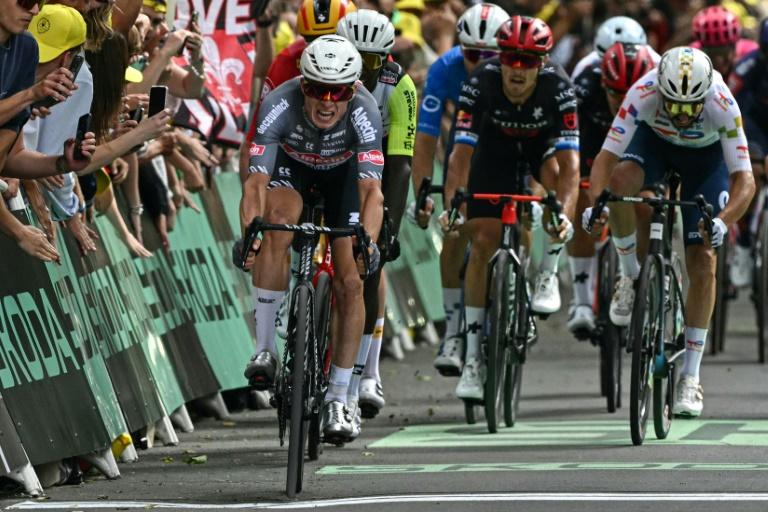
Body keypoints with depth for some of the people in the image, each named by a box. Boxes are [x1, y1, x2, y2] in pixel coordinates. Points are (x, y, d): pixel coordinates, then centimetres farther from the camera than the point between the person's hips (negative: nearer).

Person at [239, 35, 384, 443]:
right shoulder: (279, 107, -37)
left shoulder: (364, 113, -37)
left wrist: (367, 242, -62)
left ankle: (337, 399, 3)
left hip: (343, 170, 1)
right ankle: (264, 346, -23)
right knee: (278, 223, -33)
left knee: (351, 283, -9)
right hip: (290, 162, 0)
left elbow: (371, 190, -45)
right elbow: (255, 181, -43)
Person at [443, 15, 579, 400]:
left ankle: (549, 269, -8)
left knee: (554, 174, -35)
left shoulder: (557, 86, -34)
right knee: (482, 241, -10)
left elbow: (569, 162, -39)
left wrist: (565, 215, -54)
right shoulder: (480, 83, -33)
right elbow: (461, 152, -35)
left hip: (543, 140, 0)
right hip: (497, 142, 0)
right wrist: (452, 205, -49)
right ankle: (473, 359, -5)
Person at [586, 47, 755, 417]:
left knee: (702, 262, -11)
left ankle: (690, 379, -3)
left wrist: (723, 221, -58)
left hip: (706, 154, -1)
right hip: (655, 140, 1)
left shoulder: (723, 106, -38)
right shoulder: (643, 94, -37)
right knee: (620, 179, -35)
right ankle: (632, 278, -10)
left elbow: (744, 180, -39)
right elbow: (606, 156, -36)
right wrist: (595, 202, -54)